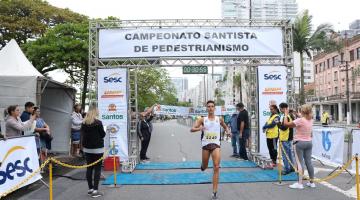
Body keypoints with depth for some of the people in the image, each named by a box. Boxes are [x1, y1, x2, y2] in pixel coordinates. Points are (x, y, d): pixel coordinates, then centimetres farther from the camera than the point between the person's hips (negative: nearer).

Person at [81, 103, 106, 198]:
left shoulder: (84, 123, 3)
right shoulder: (98, 122, -14)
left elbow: (82, 134, 10)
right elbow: (103, 134, -7)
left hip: (87, 148, 6)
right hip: (97, 148, -6)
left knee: (89, 168, 12)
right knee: (97, 168, 0)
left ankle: (90, 188, 19)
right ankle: (95, 190, -1)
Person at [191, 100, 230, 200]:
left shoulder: (219, 119, 4)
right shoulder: (203, 119, 1)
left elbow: (225, 126, 24)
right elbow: (192, 129, -2)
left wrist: (227, 131, 2)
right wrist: (199, 128, -22)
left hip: (216, 144, 0)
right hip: (206, 144, 1)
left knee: (216, 167, -12)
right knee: (204, 167, 14)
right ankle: (202, 165, 54)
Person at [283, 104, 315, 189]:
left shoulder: (300, 120, -17)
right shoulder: (310, 120, 6)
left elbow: (286, 124, -16)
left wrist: (286, 114, -5)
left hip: (300, 143, -7)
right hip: (309, 142, 7)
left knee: (300, 162, -4)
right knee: (308, 162, 12)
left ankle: (300, 183, -2)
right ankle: (311, 182, 19)